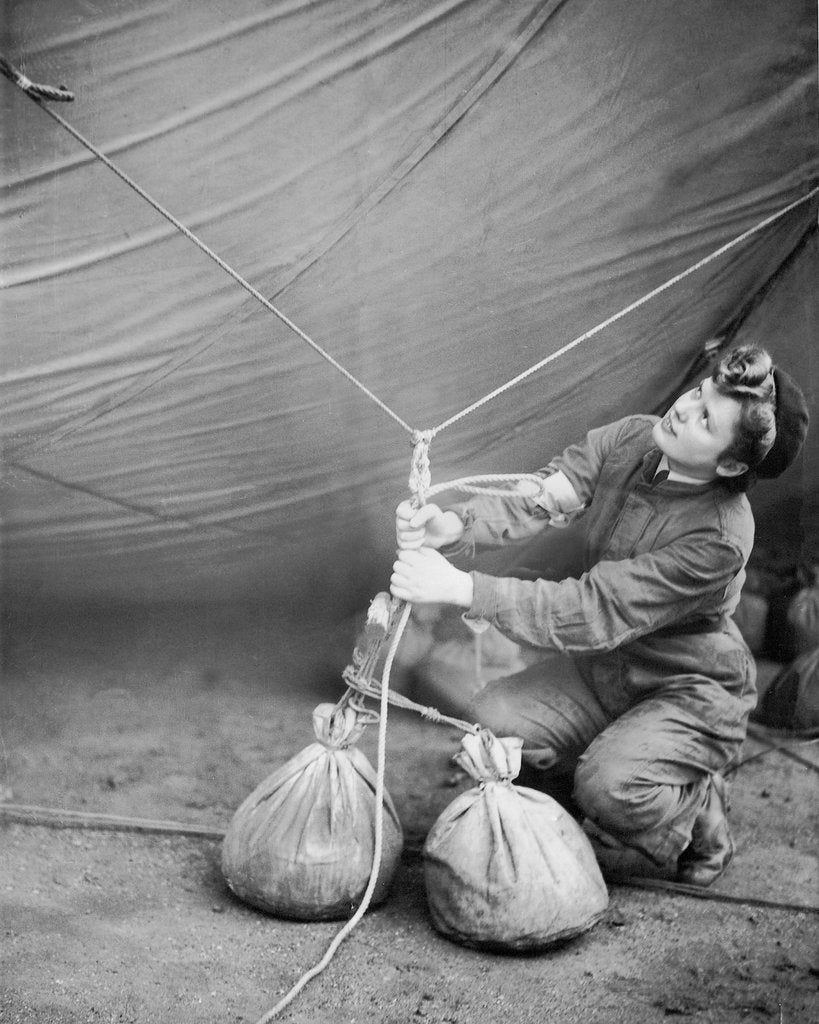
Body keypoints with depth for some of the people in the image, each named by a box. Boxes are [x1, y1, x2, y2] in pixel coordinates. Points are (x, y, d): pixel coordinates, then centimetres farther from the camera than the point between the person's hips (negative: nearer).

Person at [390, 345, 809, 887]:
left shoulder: (719, 536, -34)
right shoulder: (627, 440, -13)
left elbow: (595, 612, -36)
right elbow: (537, 500, -19)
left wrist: (462, 587, -41)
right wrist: (455, 525, -41)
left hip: (693, 693, -6)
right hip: (605, 668, 7)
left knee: (609, 787, -30)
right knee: (493, 719, -12)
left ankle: (699, 812, 5)